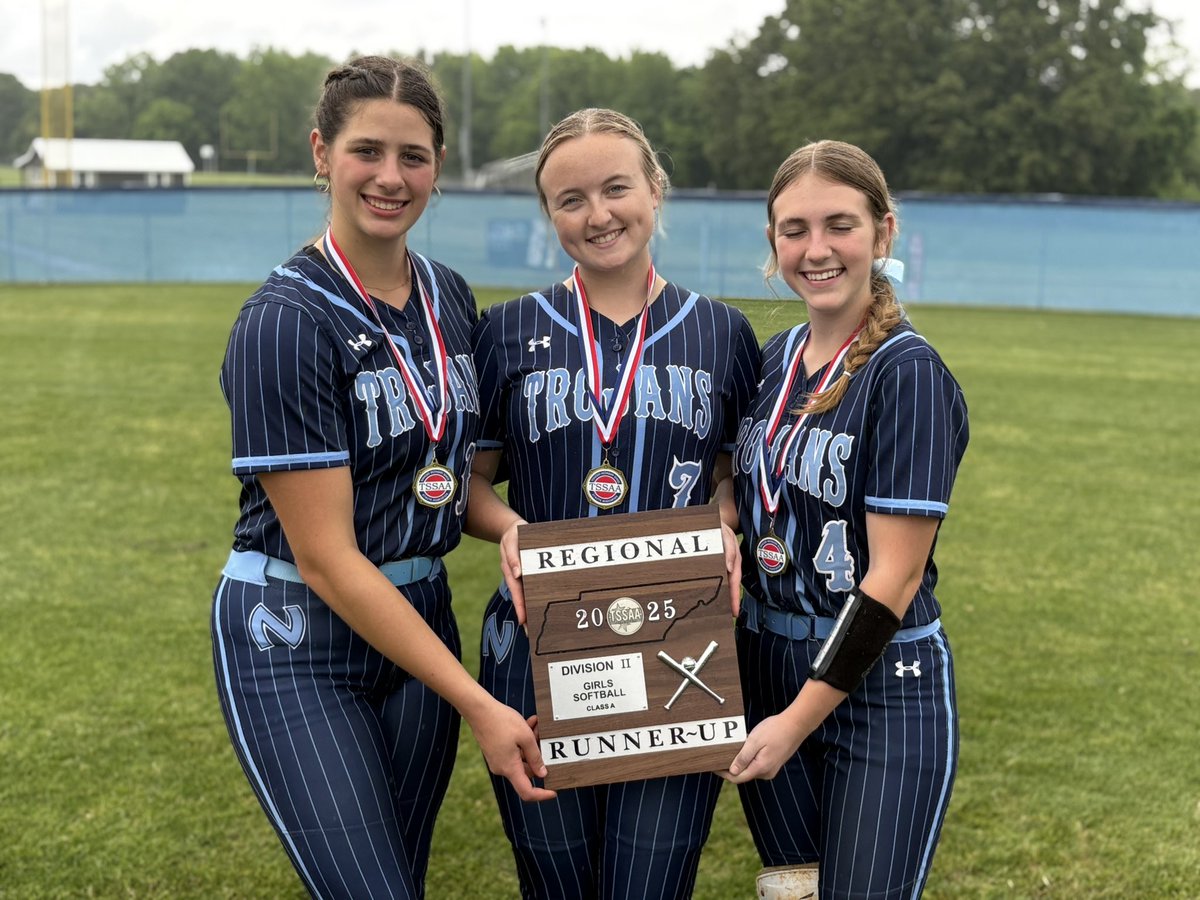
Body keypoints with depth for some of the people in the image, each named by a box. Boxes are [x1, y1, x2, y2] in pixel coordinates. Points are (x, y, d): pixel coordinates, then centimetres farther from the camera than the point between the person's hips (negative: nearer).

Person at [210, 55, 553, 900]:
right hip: (298, 641, -6)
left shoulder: (451, 298, 3)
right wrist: (479, 705, -20)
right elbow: (325, 556, -20)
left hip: (419, 624, 7)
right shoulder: (286, 321, -18)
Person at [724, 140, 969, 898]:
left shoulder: (908, 374, -15)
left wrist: (799, 719, -16)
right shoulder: (773, 360, 5)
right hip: (765, 669, 7)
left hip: (877, 687, -6)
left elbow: (894, 576, -18)